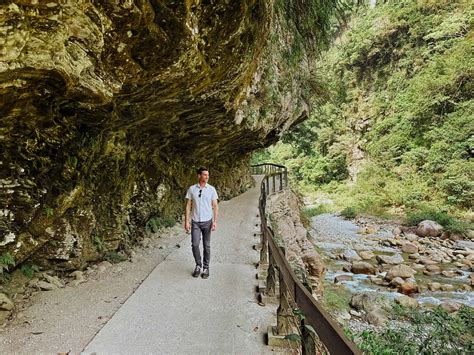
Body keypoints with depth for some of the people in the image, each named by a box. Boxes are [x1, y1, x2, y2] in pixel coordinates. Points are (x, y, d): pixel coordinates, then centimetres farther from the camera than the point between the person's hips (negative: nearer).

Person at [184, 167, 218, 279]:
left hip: (207, 221, 0)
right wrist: (186, 221, -5)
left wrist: (215, 221, -8)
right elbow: (188, 205, 1)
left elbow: (215, 206, 0)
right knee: (195, 244, -3)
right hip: (195, 222, 0)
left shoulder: (211, 189, -2)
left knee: (206, 246, 6)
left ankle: (206, 268, 20)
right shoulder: (191, 189, -1)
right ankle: (198, 265, 19)